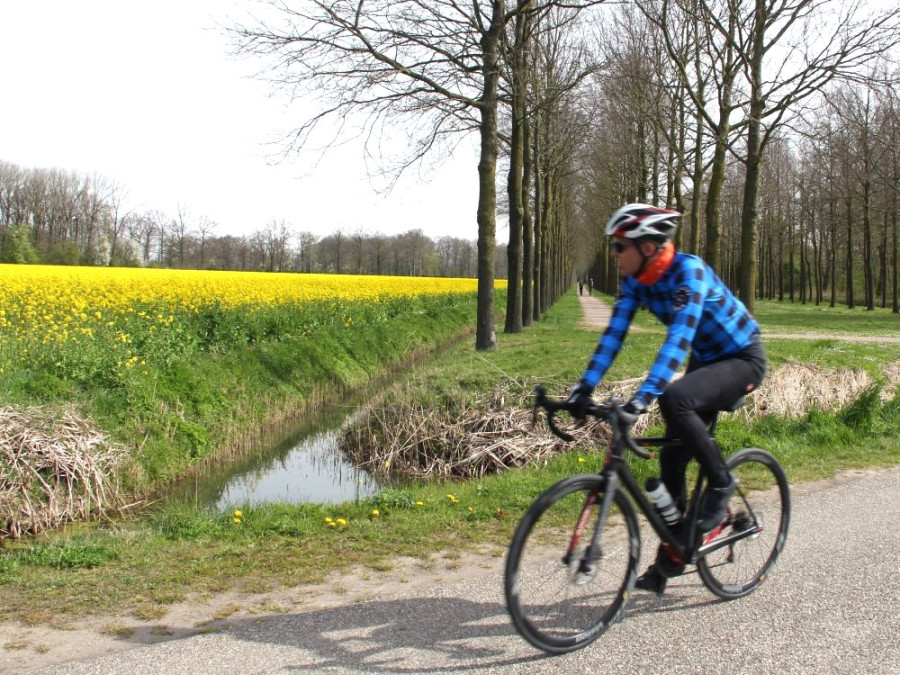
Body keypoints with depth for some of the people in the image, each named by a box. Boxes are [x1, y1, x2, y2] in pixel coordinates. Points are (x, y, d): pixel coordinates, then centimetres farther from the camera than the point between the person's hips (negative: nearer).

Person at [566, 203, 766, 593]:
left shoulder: (687, 270, -29)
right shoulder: (635, 280, -7)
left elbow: (678, 338, -39)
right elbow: (613, 334, -10)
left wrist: (642, 399, -47)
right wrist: (584, 388, -20)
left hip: (743, 359, -7)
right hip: (706, 362, 7)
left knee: (673, 399, -34)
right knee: (672, 461, 1)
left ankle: (721, 484, -11)